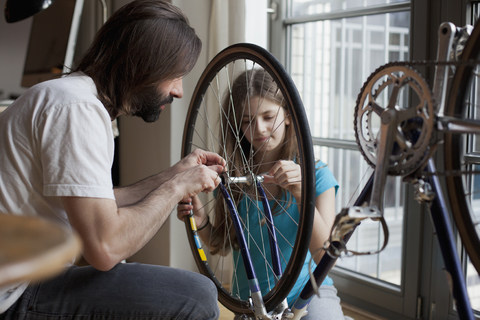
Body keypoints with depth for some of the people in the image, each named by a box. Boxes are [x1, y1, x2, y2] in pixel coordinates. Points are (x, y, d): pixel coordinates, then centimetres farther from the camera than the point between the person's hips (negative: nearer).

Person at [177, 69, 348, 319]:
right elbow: (222, 247, 8)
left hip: (308, 292, -1)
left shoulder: (316, 174, -8)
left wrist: (301, 193, -29)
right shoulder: (232, 176, -2)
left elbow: (326, 257, -17)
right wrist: (201, 223, -13)